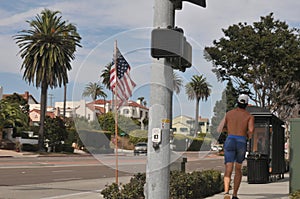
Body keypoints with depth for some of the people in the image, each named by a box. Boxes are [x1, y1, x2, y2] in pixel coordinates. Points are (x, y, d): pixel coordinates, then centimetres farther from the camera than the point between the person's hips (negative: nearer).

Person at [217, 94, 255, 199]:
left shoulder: (229, 113, 13)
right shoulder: (250, 116, 6)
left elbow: (220, 129, 16)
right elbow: (251, 130, -11)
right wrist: (249, 135, 15)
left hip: (230, 142, 0)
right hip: (242, 143, 0)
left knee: (228, 171, -7)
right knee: (238, 169, 19)